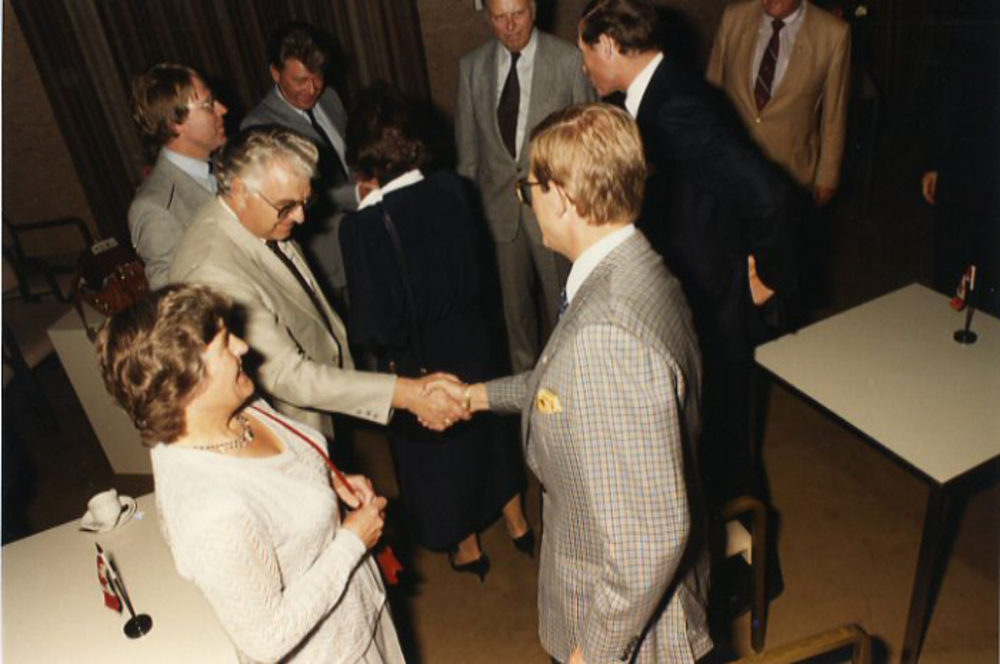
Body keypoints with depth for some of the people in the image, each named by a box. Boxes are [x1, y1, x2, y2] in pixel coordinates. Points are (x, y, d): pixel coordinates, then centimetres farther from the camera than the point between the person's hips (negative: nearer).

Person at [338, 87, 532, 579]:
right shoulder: (451, 190, -16)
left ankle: (468, 548, 43)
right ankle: (517, 523, 48)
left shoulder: (362, 228, -29)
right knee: (489, 429, 27)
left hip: (417, 363, -4)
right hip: (474, 342, 4)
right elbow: (480, 267, -2)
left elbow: (373, 327, -23)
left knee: (437, 449, 21)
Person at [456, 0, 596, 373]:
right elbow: (468, 145, 7)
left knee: (560, 299, 10)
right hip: (498, 205, 2)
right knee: (513, 300, 16)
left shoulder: (569, 60, -7)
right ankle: (523, 375, 37)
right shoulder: (471, 67, 1)